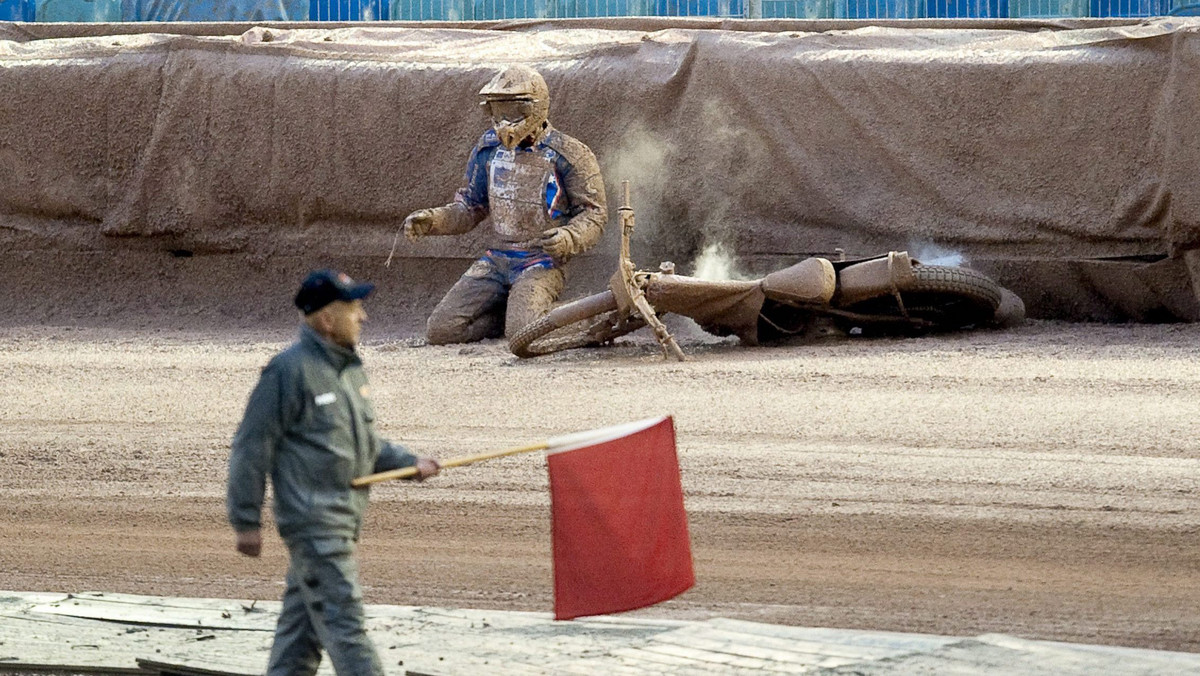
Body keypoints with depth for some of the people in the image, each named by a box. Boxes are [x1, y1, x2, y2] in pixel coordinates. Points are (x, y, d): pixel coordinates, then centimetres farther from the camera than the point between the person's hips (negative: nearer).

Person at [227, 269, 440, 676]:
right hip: (314, 519, -9)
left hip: (343, 519, 9)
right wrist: (246, 521, -11)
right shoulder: (290, 369, -12)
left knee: (302, 624, 13)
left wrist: (409, 463, 10)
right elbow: (252, 446, -11)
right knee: (343, 619, -10)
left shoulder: (350, 369, 16)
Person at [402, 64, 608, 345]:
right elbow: (471, 205, 18)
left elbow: (593, 215, -7)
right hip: (497, 260, 6)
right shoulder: (490, 147, 8)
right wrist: (431, 221, 1)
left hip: (542, 262, -6)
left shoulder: (567, 155, -9)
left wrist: (568, 239, -27)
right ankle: (515, 311, 12)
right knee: (440, 331, -7)